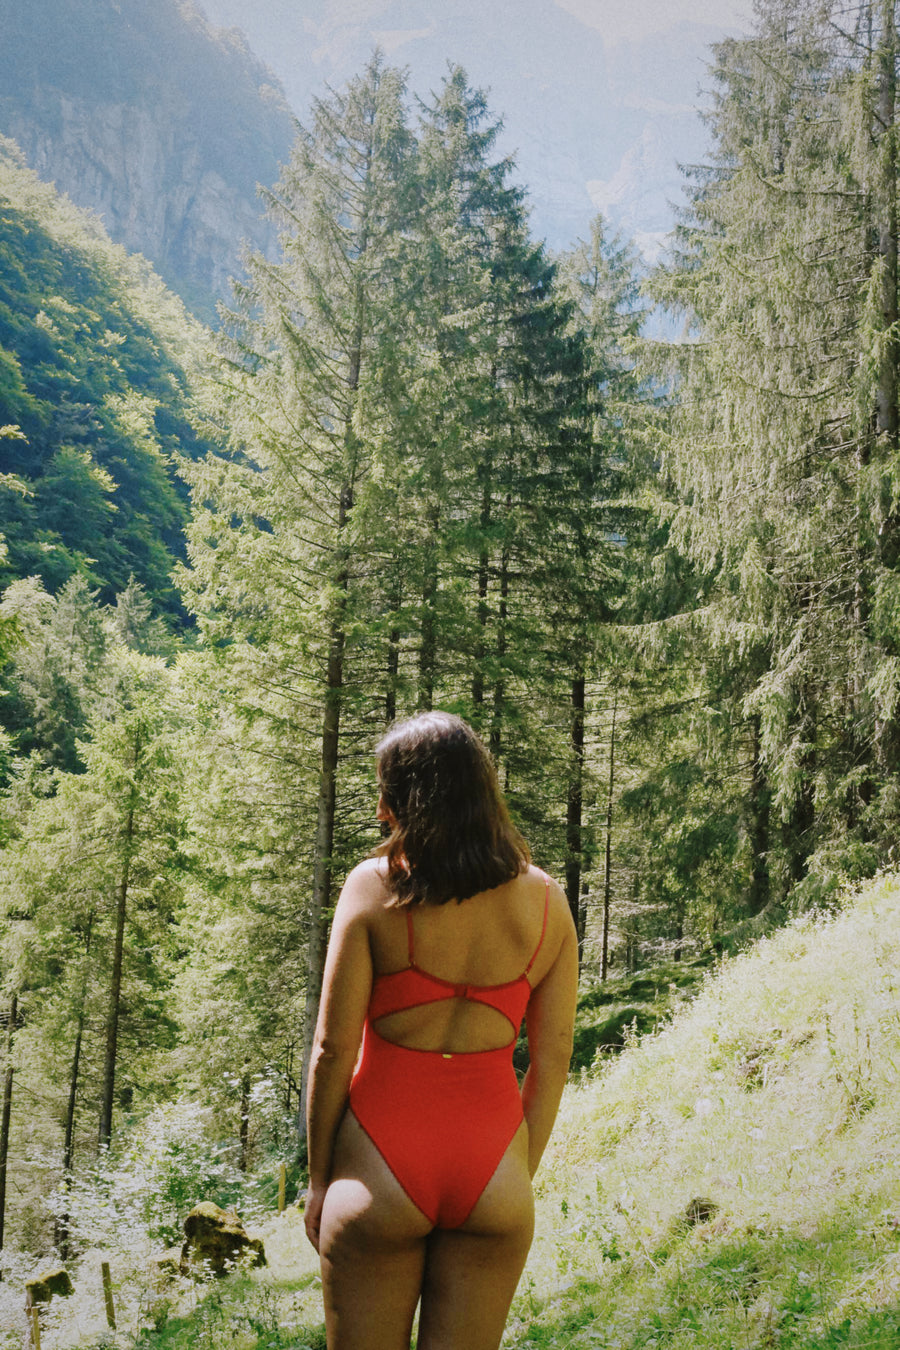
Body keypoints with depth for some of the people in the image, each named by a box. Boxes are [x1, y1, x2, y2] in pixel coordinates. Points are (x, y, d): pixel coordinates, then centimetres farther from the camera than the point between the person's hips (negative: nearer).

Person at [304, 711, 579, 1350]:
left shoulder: (375, 888, -10)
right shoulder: (546, 902, -1)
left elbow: (333, 1049, -8)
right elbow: (552, 1062, 3)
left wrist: (319, 1177, 3)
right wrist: (519, 1178, 13)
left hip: (383, 1161, -2)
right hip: (492, 1167, 3)